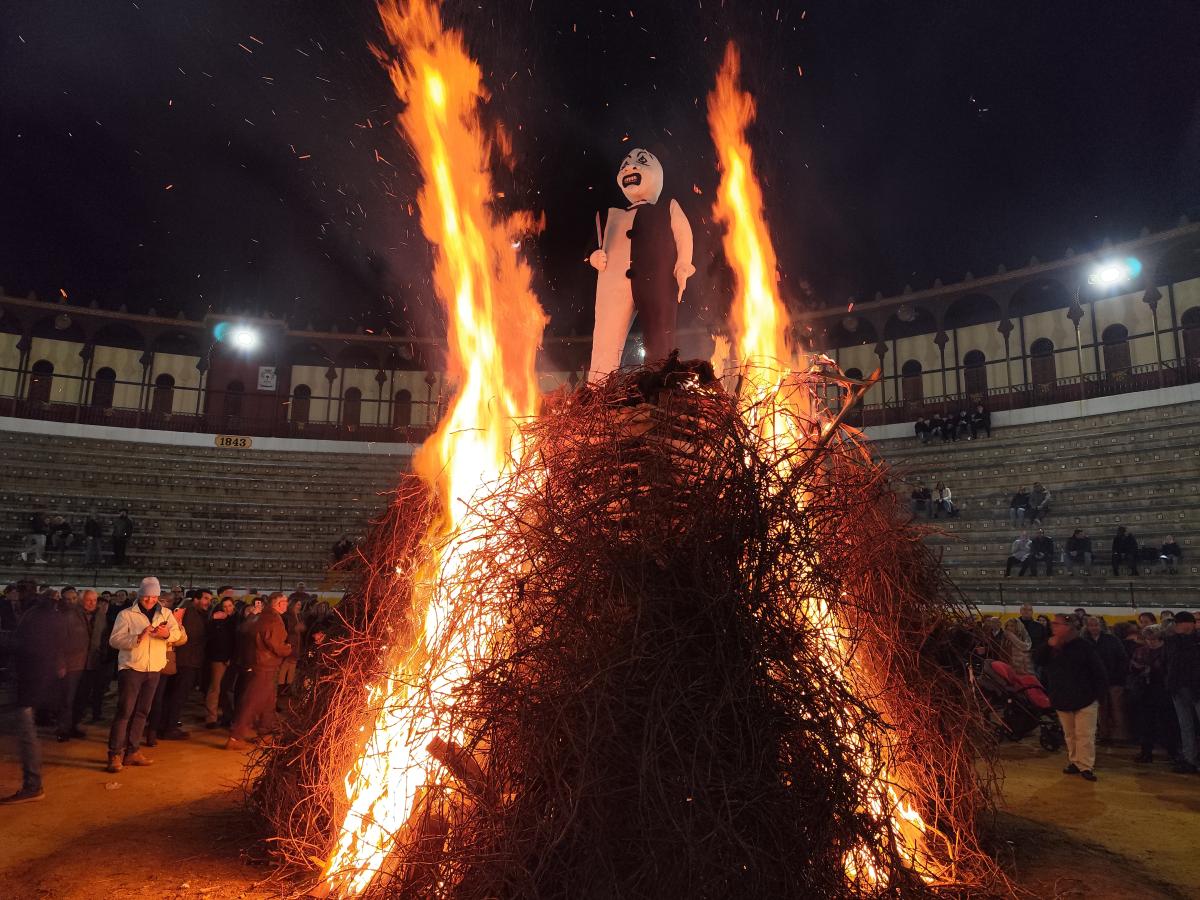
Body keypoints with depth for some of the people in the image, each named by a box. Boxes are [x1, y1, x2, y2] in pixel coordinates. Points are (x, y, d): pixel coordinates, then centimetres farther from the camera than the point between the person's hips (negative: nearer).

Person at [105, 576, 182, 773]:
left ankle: (132, 752, 17)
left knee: (142, 712, 9)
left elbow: (177, 633, 1)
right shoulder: (126, 615, -3)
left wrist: (167, 633, -21)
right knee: (125, 711, -6)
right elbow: (114, 640, -10)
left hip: (154, 670, 4)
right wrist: (138, 637, -25)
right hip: (131, 668, -4)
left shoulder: (165, 614, 9)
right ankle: (115, 754, 0)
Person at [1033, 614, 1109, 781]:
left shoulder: (1083, 647, -13)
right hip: (1062, 700, 5)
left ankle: (1086, 766, 5)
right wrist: (1048, 646, -19)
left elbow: (1099, 673, -9)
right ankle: (1074, 762, 24)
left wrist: (1098, 695, -10)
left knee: (1084, 735, -2)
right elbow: (1037, 660, -7)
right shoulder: (1050, 647, 3)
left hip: (1085, 700, -5)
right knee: (1069, 735, 14)